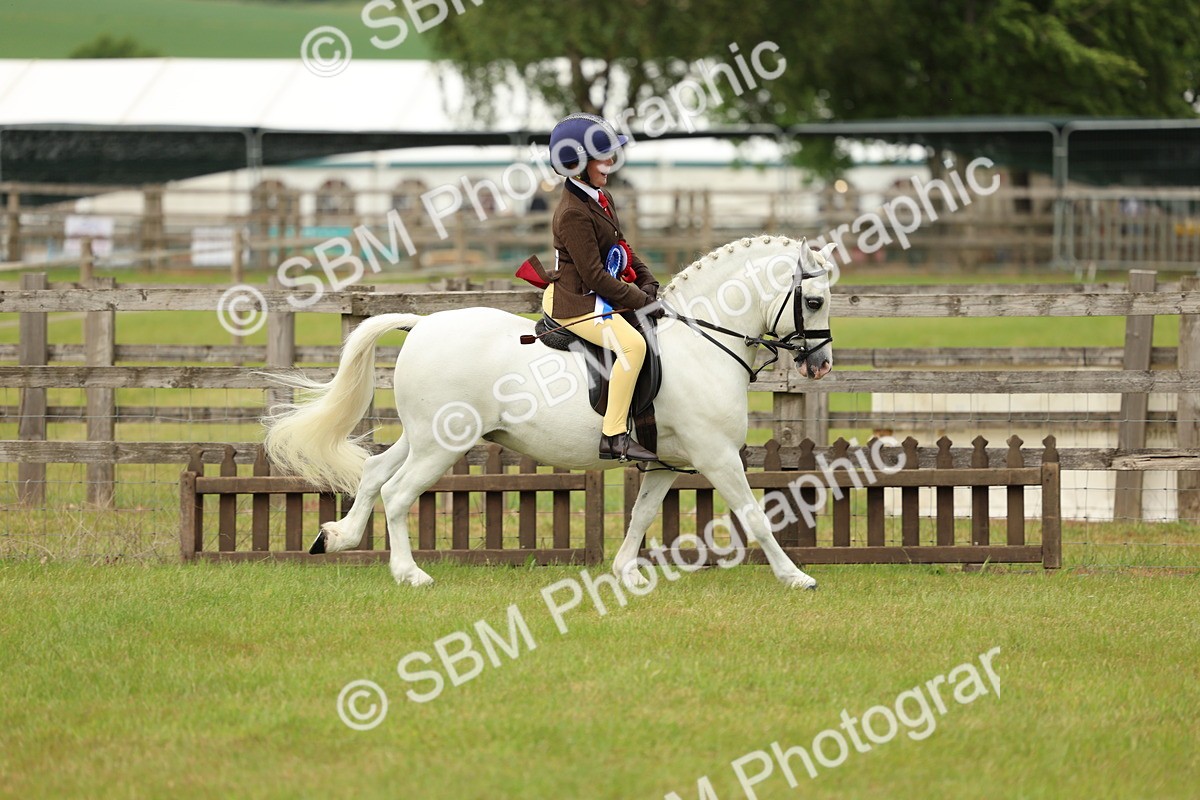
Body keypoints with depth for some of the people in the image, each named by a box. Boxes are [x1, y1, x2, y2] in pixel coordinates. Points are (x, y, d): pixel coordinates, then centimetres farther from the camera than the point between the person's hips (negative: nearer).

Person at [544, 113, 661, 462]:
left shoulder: (600, 199, 13)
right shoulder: (573, 214, -20)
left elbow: (623, 249, 20)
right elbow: (594, 275, -23)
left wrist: (648, 284, 5)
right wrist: (639, 300, -17)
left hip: (602, 296, 11)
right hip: (575, 302, -11)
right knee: (632, 343, -29)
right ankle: (615, 436, -30)